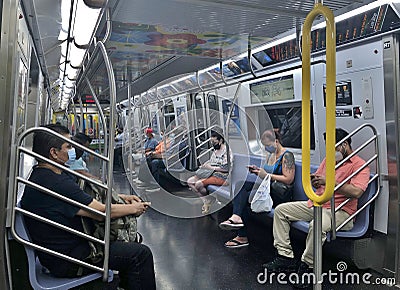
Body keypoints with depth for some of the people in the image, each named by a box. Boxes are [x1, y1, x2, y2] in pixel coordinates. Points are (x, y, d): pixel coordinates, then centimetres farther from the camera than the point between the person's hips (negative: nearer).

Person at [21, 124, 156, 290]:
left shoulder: (44, 174, 4)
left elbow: (93, 194, 12)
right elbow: (102, 212, -23)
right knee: (141, 254, -12)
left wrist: (121, 197, 4)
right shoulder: (55, 183, -30)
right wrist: (134, 208, -8)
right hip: (66, 261, -11)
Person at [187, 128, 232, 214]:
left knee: (198, 184, -26)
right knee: (190, 181, -1)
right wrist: (204, 166, 2)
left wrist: (211, 167, -17)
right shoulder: (215, 149, 13)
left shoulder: (226, 150, -13)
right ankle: (205, 200, 0)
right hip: (211, 174, 10)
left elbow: (226, 168, -20)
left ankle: (208, 201, 1)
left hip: (221, 176, -9)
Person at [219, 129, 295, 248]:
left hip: (281, 194, -8)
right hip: (267, 189, 8)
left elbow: (289, 180, -16)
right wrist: (258, 171, 5)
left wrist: (267, 175, -18)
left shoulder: (287, 155, -8)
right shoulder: (270, 154, 18)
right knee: (240, 184, -18)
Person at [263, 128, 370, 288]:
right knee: (280, 210, 0)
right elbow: (316, 181, 23)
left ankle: (306, 267, -17)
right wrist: (314, 180, -3)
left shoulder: (360, 165, -5)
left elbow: (356, 191, -22)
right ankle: (285, 257, -4)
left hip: (339, 210, -8)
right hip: (315, 204, 8)